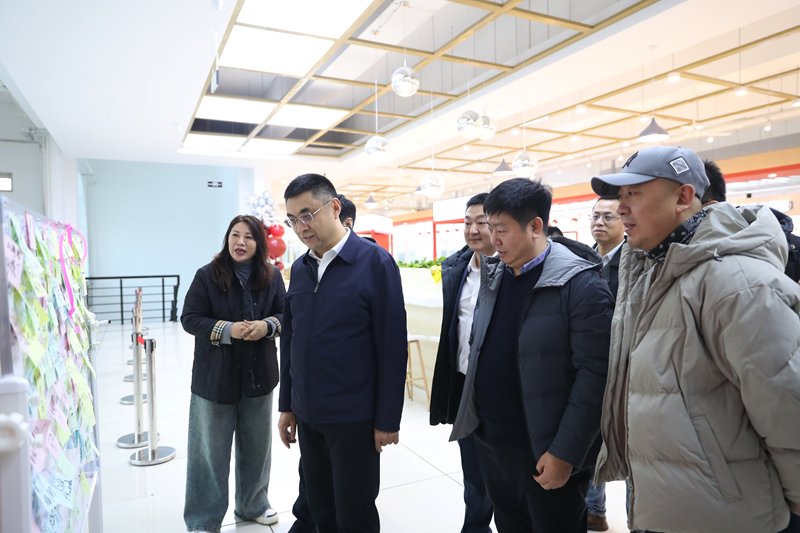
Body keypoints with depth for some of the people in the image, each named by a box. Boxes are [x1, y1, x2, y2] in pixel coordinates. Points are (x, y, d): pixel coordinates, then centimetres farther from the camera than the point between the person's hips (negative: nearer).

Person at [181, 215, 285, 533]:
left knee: (256, 445, 18)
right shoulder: (207, 275, -9)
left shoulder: (271, 276, 0)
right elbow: (189, 318, -8)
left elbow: (284, 313, 5)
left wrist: (267, 325, -17)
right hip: (216, 375, -3)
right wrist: (228, 330, -22)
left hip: (258, 374, 3)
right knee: (211, 449, 9)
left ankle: (253, 505, 40)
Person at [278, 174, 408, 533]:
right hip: (308, 416, 5)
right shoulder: (299, 268, 5)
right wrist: (287, 406, 12)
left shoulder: (375, 262, -12)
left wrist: (388, 420, -11)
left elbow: (393, 346, -12)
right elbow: (289, 340, 11)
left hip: (354, 419, -5)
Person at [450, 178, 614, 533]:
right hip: (489, 442, 6)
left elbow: (595, 374, -18)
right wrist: (473, 419, 12)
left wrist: (565, 454, -18)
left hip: (544, 452, -6)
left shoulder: (580, 285, -17)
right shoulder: (492, 277, 4)